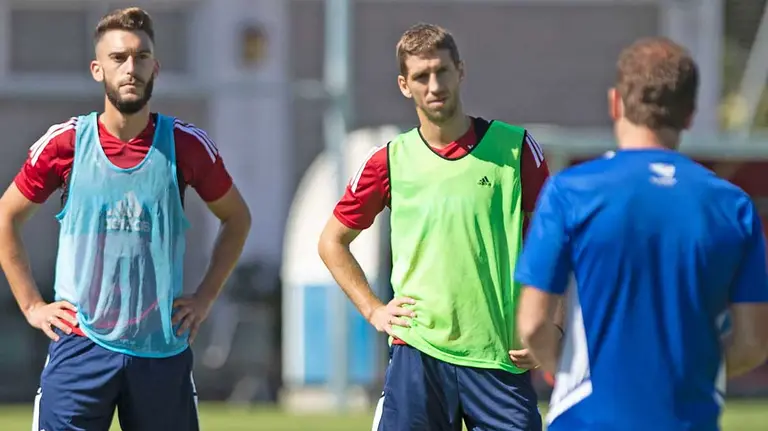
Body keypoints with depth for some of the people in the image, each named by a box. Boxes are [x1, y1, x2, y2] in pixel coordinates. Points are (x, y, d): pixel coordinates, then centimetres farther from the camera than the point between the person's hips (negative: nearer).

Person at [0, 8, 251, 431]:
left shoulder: (187, 145, 0)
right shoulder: (64, 142, -1)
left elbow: (236, 219, 16)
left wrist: (205, 297, 7)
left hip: (163, 348, 1)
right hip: (80, 345, -1)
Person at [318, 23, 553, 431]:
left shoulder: (513, 147, 1)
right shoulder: (390, 161, 4)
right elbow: (332, 241, 17)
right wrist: (373, 309, 8)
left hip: (501, 356, -1)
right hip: (418, 351, 1)